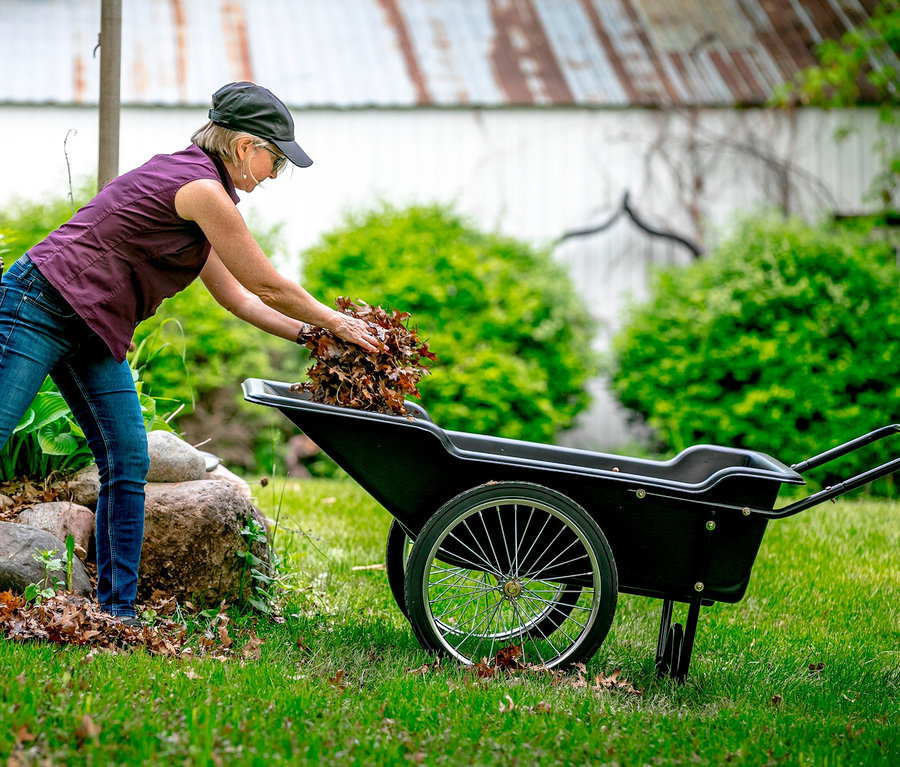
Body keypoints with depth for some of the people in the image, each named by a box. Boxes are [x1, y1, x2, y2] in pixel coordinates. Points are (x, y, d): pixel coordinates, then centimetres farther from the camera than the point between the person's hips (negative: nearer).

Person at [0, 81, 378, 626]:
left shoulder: (184, 177, 15)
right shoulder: (201, 188, -16)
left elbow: (235, 295, 21)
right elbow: (268, 286, -10)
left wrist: (310, 334, 16)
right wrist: (337, 324, 3)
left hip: (92, 332, 10)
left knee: (127, 462, 2)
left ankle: (117, 611, 4)